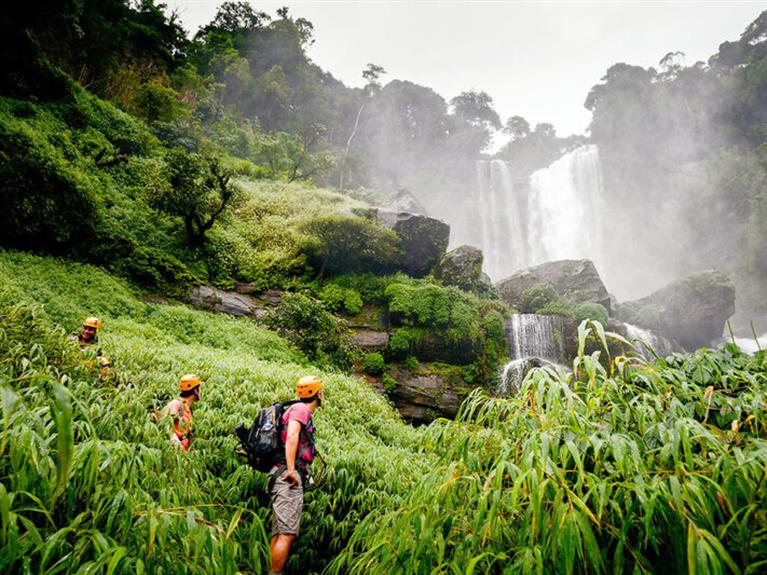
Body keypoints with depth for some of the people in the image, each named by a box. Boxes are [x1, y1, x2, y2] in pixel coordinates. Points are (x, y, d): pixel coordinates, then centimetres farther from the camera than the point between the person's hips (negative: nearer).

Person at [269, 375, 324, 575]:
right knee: (287, 533, -11)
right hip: (289, 478, -10)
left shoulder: (299, 410, 24)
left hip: (284, 477, 10)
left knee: (279, 534, 10)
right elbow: (291, 436, -21)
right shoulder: (301, 409, -6)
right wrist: (291, 469, -26)